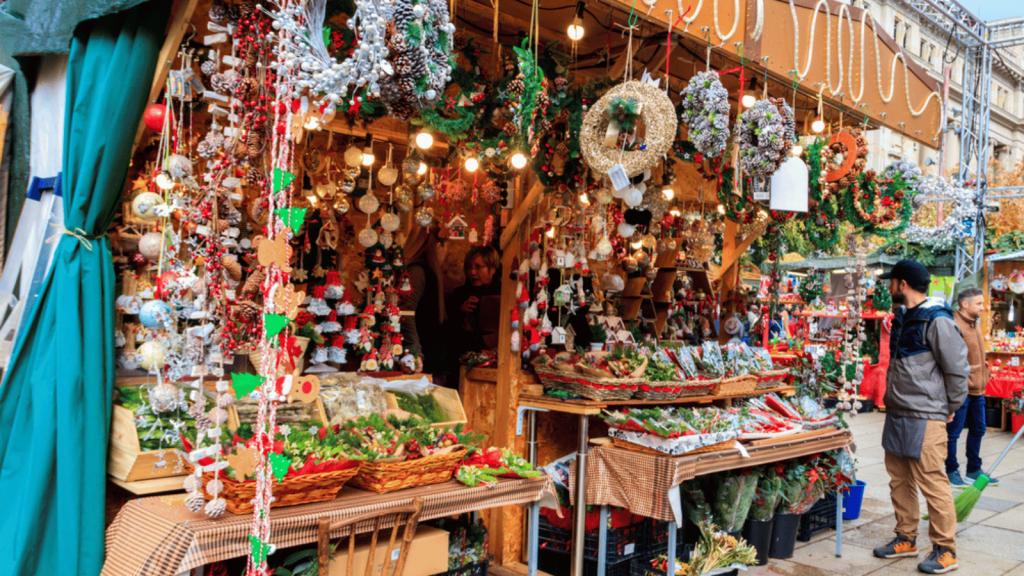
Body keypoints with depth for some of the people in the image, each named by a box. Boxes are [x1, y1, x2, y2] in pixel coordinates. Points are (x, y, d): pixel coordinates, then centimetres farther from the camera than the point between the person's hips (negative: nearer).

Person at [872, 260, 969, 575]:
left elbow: (958, 369, -11)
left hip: (924, 419, -9)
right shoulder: (902, 318, 13)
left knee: (932, 482, -3)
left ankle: (946, 551, 10)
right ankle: (906, 539, 27)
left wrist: (949, 409, -3)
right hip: (896, 416, 9)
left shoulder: (937, 321, -15)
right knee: (899, 481, 15)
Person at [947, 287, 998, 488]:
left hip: (977, 390, 9)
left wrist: (982, 381, 18)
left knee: (978, 429, 16)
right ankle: (951, 471, 12)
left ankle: (974, 470, 28)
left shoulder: (975, 324, 13)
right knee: (954, 431, 1)